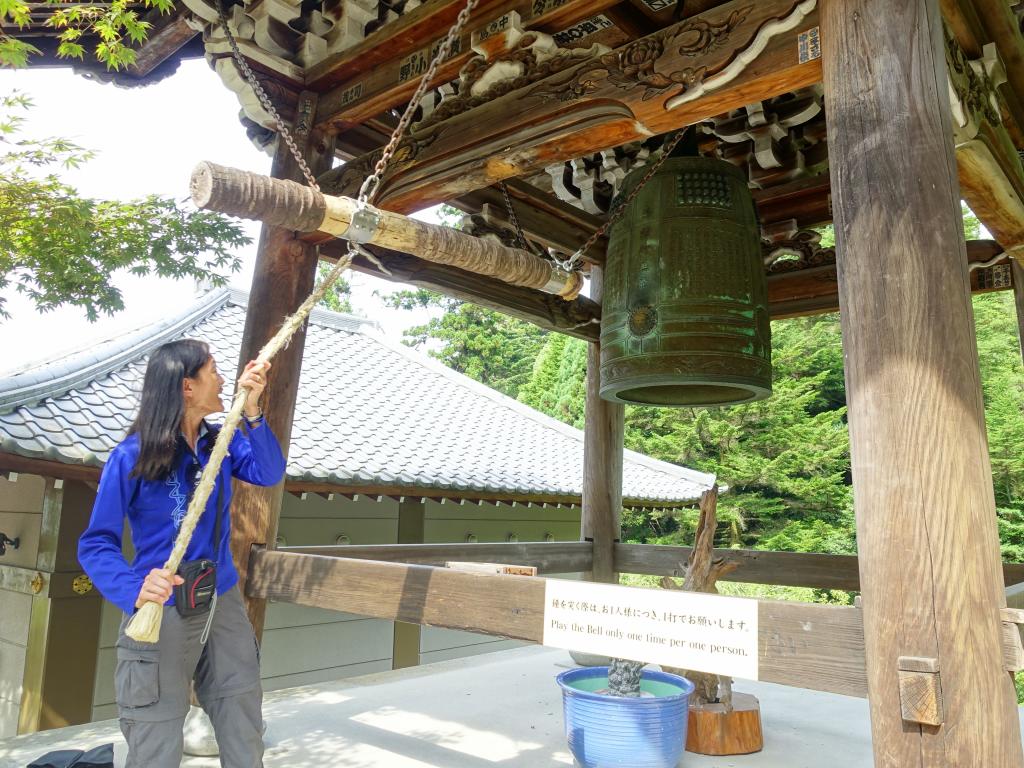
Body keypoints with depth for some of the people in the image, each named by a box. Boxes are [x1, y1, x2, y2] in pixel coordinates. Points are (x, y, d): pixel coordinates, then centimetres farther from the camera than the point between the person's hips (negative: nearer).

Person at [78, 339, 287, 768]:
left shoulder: (221, 442, 2)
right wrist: (135, 590, -31)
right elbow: (96, 543, -13)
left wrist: (251, 412, -26)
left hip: (224, 606, 5)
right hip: (162, 615, -4)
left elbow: (268, 473, -13)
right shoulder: (132, 456, -13)